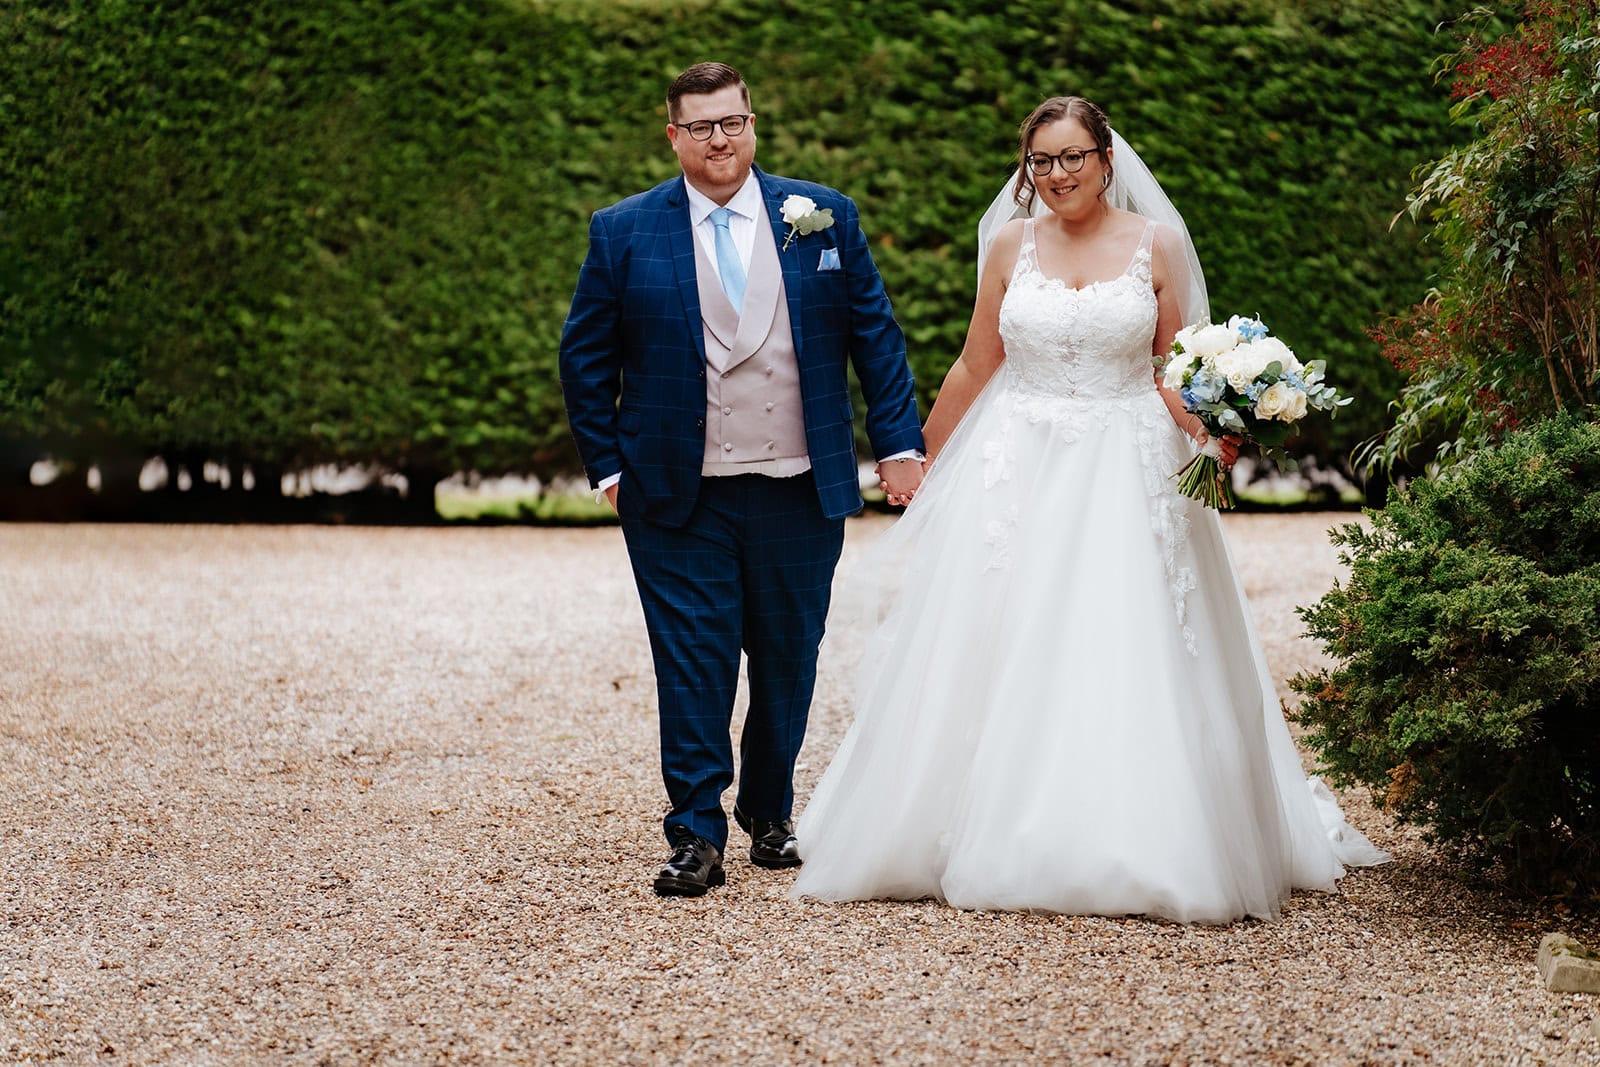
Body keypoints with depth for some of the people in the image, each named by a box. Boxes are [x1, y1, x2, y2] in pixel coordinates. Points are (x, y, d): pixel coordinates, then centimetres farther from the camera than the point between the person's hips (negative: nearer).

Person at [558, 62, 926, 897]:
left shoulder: (825, 217, 4)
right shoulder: (623, 233, 1)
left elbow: (875, 336, 6)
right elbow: (585, 358, 6)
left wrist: (898, 444, 1)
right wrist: (606, 466, 1)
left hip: (801, 491, 2)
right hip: (679, 495, -2)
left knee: (787, 662, 11)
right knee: (693, 664, -3)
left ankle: (770, 813, 28)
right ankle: (696, 836, 3)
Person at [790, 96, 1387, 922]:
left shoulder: (1157, 244, 2)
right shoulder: (1013, 246, 6)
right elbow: (974, 369, 12)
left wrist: (1212, 435, -15)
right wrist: (922, 463, 16)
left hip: (1126, 474, -2)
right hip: (1017, 471, 2)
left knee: (1122, 665, -5)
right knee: (994, 660, 0)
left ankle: (1133, 850, 3)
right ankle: (995, 844, 9)